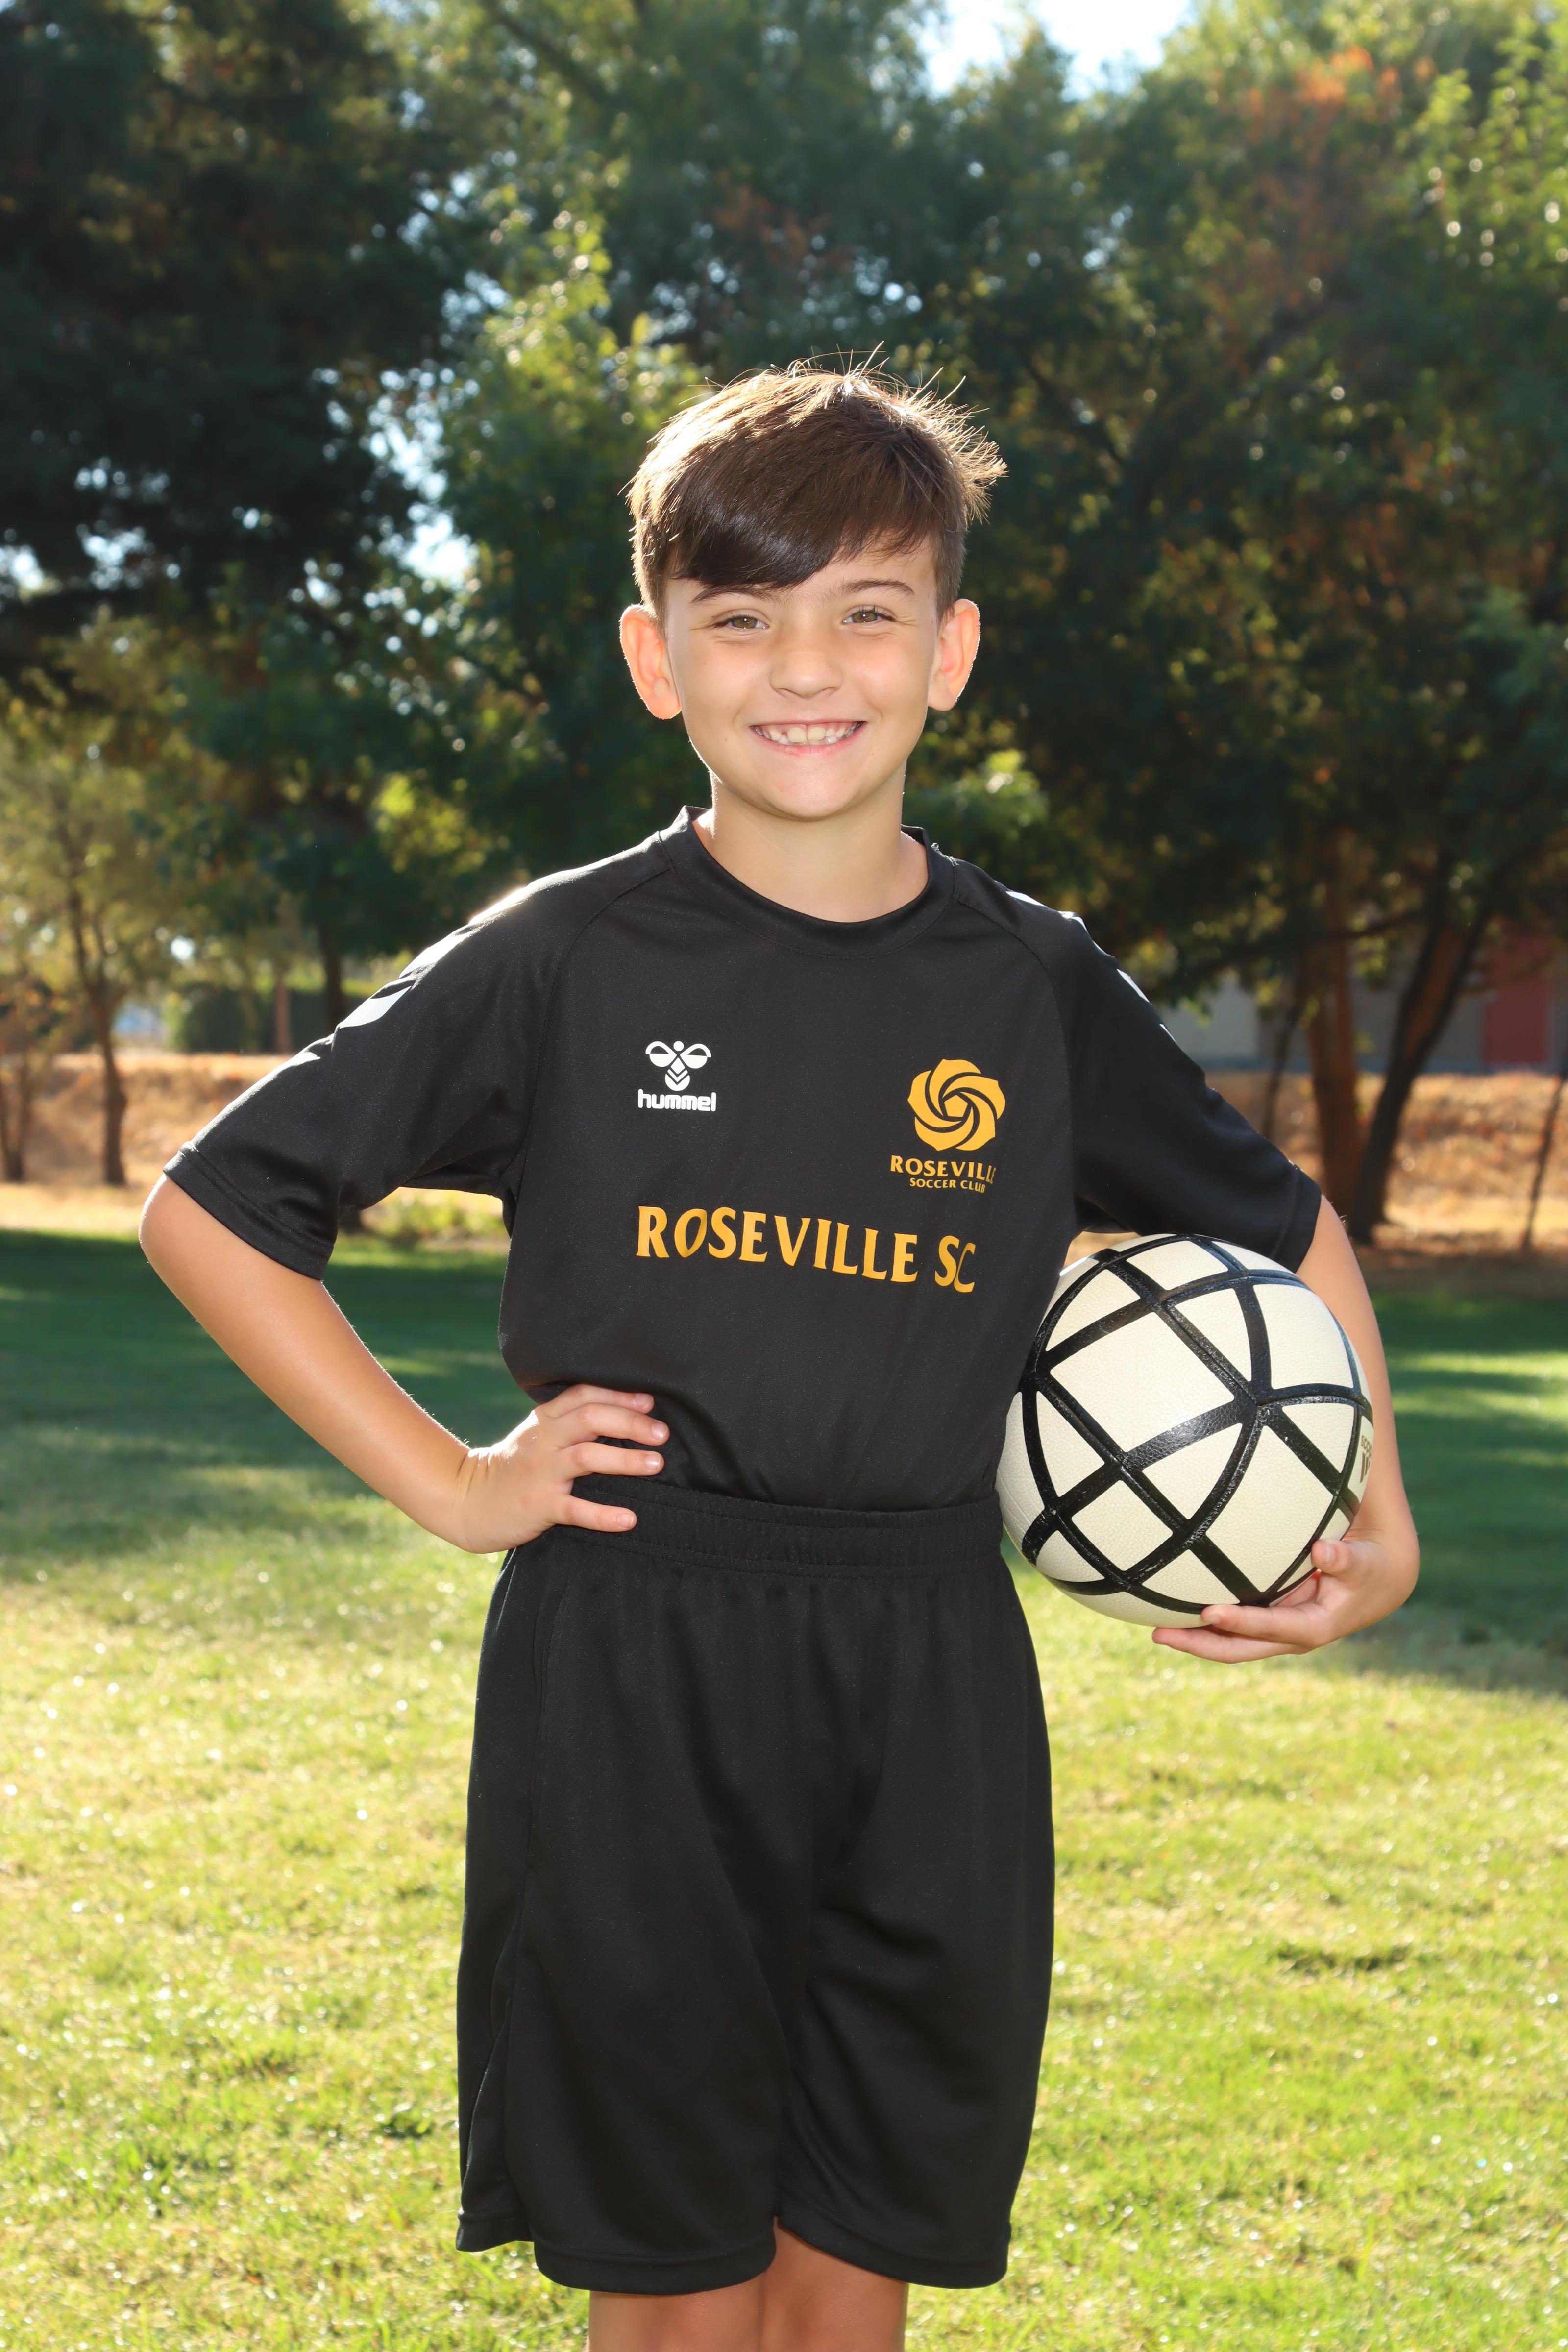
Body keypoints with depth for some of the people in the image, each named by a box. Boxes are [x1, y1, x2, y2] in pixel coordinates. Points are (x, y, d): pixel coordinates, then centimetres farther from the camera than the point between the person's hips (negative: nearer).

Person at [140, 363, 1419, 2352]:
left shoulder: (1034, 990, 5)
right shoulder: (564, 965, -3)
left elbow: (1284, 1227, 21)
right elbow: (211, 1207, 1)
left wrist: (1375, 1529, 10)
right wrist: (442, 1482, -4)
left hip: (933, 1685, 3)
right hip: (632, 1678, -2)